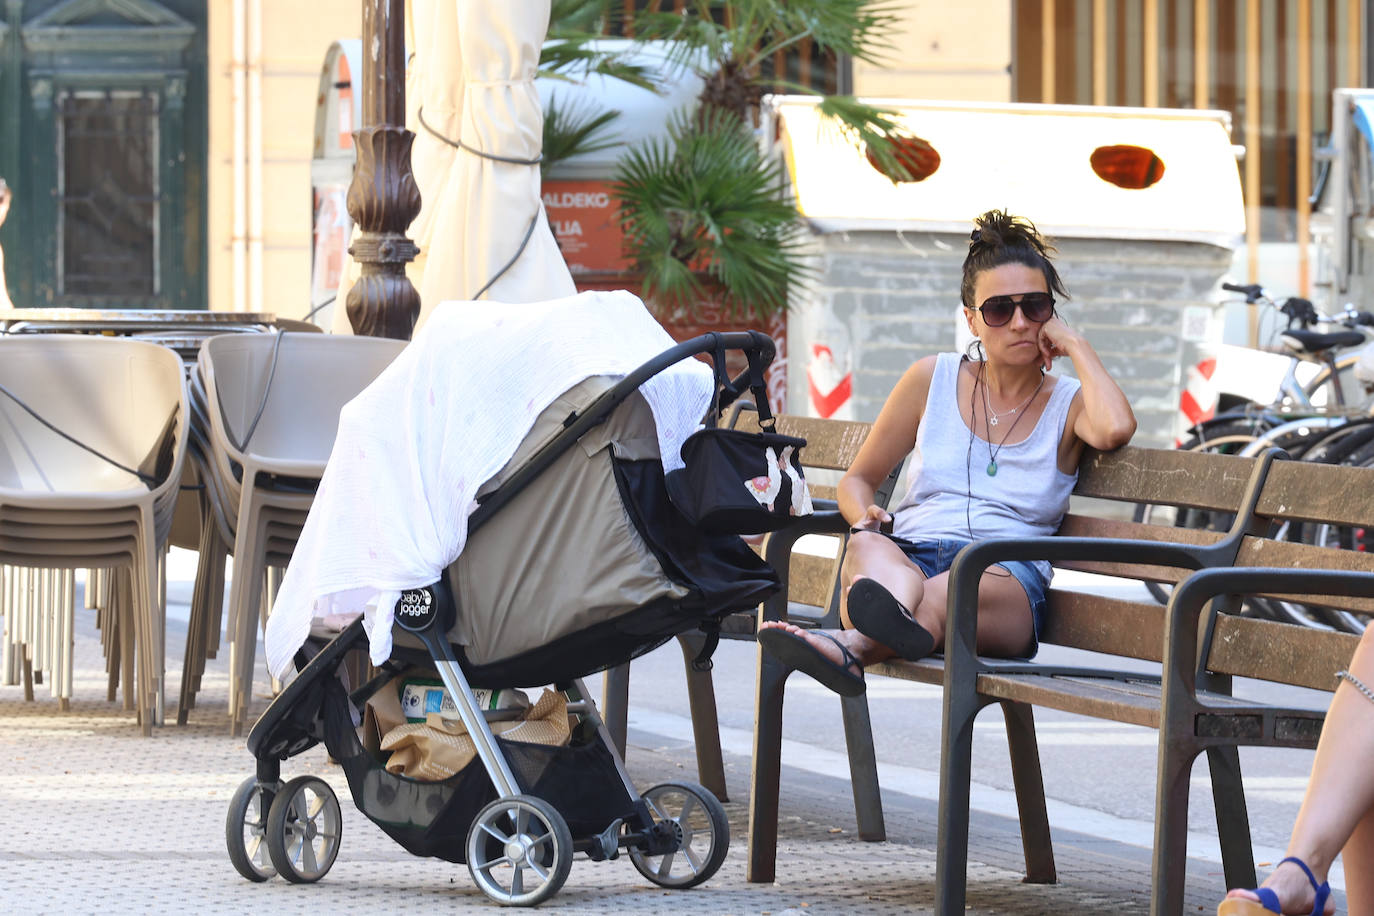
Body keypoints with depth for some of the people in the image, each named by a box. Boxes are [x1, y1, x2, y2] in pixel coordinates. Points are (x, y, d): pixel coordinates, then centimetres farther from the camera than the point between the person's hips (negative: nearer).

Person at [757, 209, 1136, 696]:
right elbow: (858, 478, 24)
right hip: (909, 551, 2)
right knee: (872, 549, -38)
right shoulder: (933, 378, 20)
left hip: (1007, 574, -2)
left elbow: (1115, 428, -12)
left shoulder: (1069, 404, 15)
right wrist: (865, 517, -2)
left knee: (941, 595, -41)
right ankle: (889, 613, -75)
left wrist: (1075, 344, 5)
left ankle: (852, 644, -75)